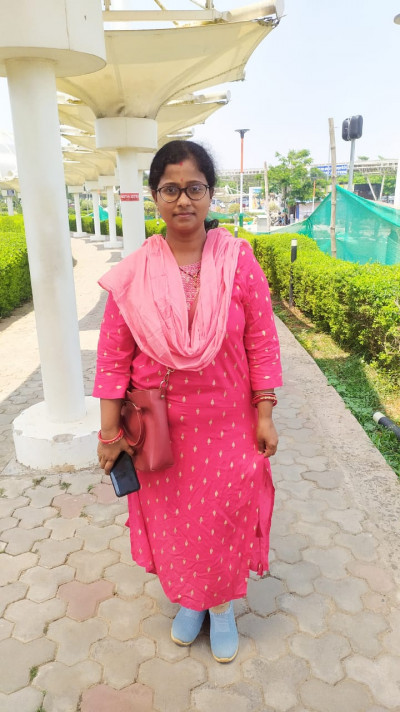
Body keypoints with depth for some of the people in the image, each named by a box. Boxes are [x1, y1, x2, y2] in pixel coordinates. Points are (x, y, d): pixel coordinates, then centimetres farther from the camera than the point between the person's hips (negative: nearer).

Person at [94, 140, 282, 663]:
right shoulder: (133, 273, -9)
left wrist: (264, 417, -5)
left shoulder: (238, 260, -9)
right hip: (161, 428, 1)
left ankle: (223, 606, 45)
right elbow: (113, 356, -5)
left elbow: (262, 343, -5)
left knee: (225, 519, 16)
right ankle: (187, 600, 48)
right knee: (171, 520, 18)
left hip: (227, 425, 0)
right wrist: (109, 431, -3)